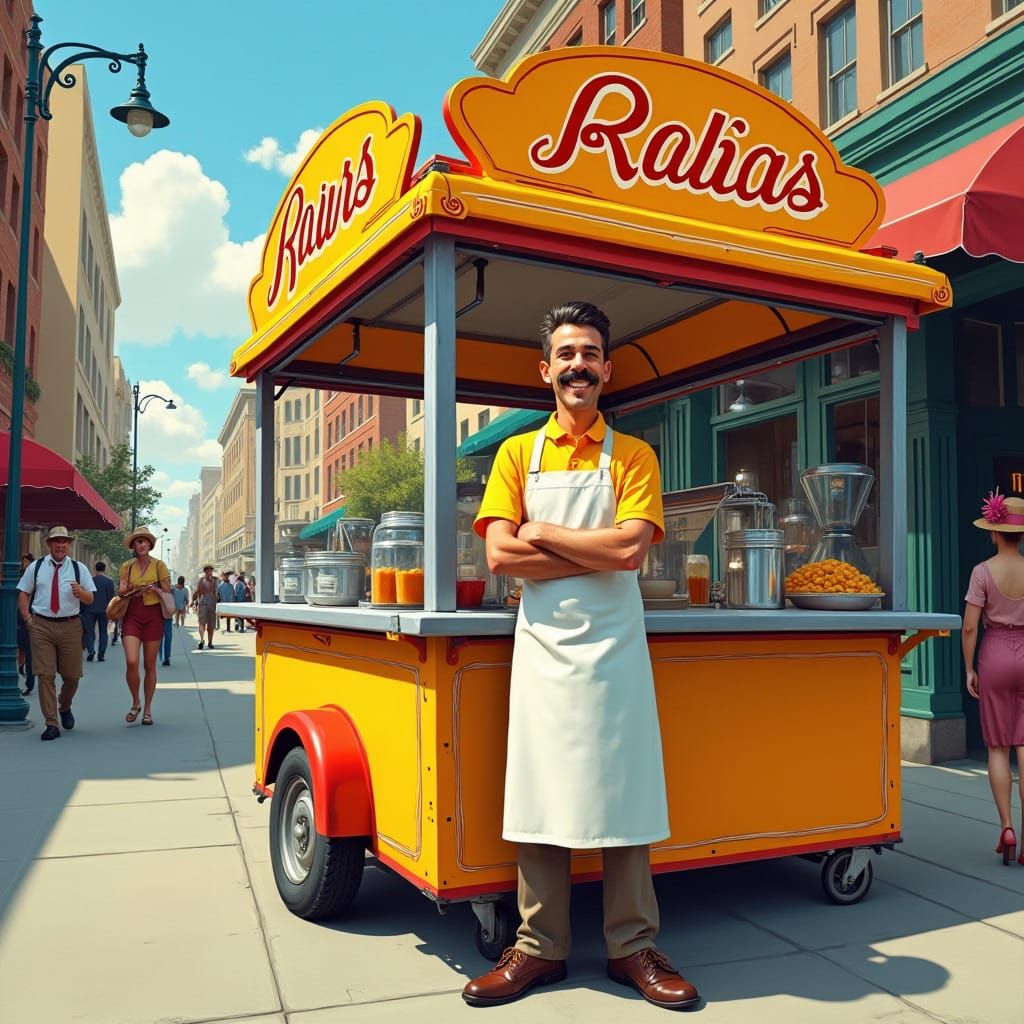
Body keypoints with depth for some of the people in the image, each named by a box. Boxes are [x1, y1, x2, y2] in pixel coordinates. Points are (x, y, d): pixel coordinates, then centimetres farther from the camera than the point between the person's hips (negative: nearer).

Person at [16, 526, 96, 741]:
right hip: (41, 625, 0)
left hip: (70, 626, 1)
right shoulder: (36, 567, 8)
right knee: (45, 675, -6)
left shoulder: (79, 568, 7)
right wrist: (27, 618, 1)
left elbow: (90, 599, 5)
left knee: (71, 675, 7)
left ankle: (65, 708, 37)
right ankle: (51, 724, -1)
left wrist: (80, 592, -17)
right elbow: (23, 593, 13)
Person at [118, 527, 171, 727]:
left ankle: (147, 709, 17)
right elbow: (121, 591, 3)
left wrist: (153, 589, -15)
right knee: (131, 662, -14)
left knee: (150, 665, 5)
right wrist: (134, 590, -17)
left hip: (153, 615, -1)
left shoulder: (158, 565, 2)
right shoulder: (127, 566, 8)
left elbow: (167, 592, 4)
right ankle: (135, 703, 8)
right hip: (132, 616, 1)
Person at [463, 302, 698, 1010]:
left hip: (613, 646, 0)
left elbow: (630, 548, -10)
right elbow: (500, 555, -5)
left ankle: (634, 947, 18)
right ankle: (540, 948, 18)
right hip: (542, 644, 1)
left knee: (623, 794, 3)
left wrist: (542, 533, -7)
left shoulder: (634, 456, 7)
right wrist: (597, 554, -9)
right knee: (539, 794, 5)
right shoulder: (518, 453, 8)